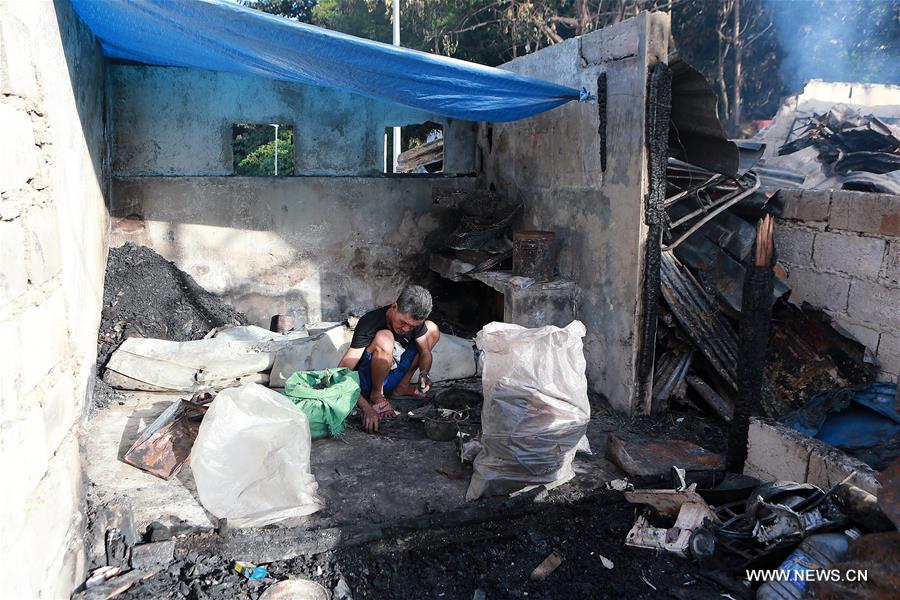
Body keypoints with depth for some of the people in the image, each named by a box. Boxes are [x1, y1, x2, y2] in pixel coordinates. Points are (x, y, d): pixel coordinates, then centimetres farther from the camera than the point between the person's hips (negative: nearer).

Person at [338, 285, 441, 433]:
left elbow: (425, 353, 0)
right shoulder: (370, 323, -30)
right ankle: (377, 396, -14)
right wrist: (366, 408, -45)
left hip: (392, 378, 7)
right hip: (366, 382, -7)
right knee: (384, 338, -35)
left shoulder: (414, 320, -12)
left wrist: (424, 373, -24)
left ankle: (401, 387, 4)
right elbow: (342, 372, -35)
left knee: (432, 328, 3)